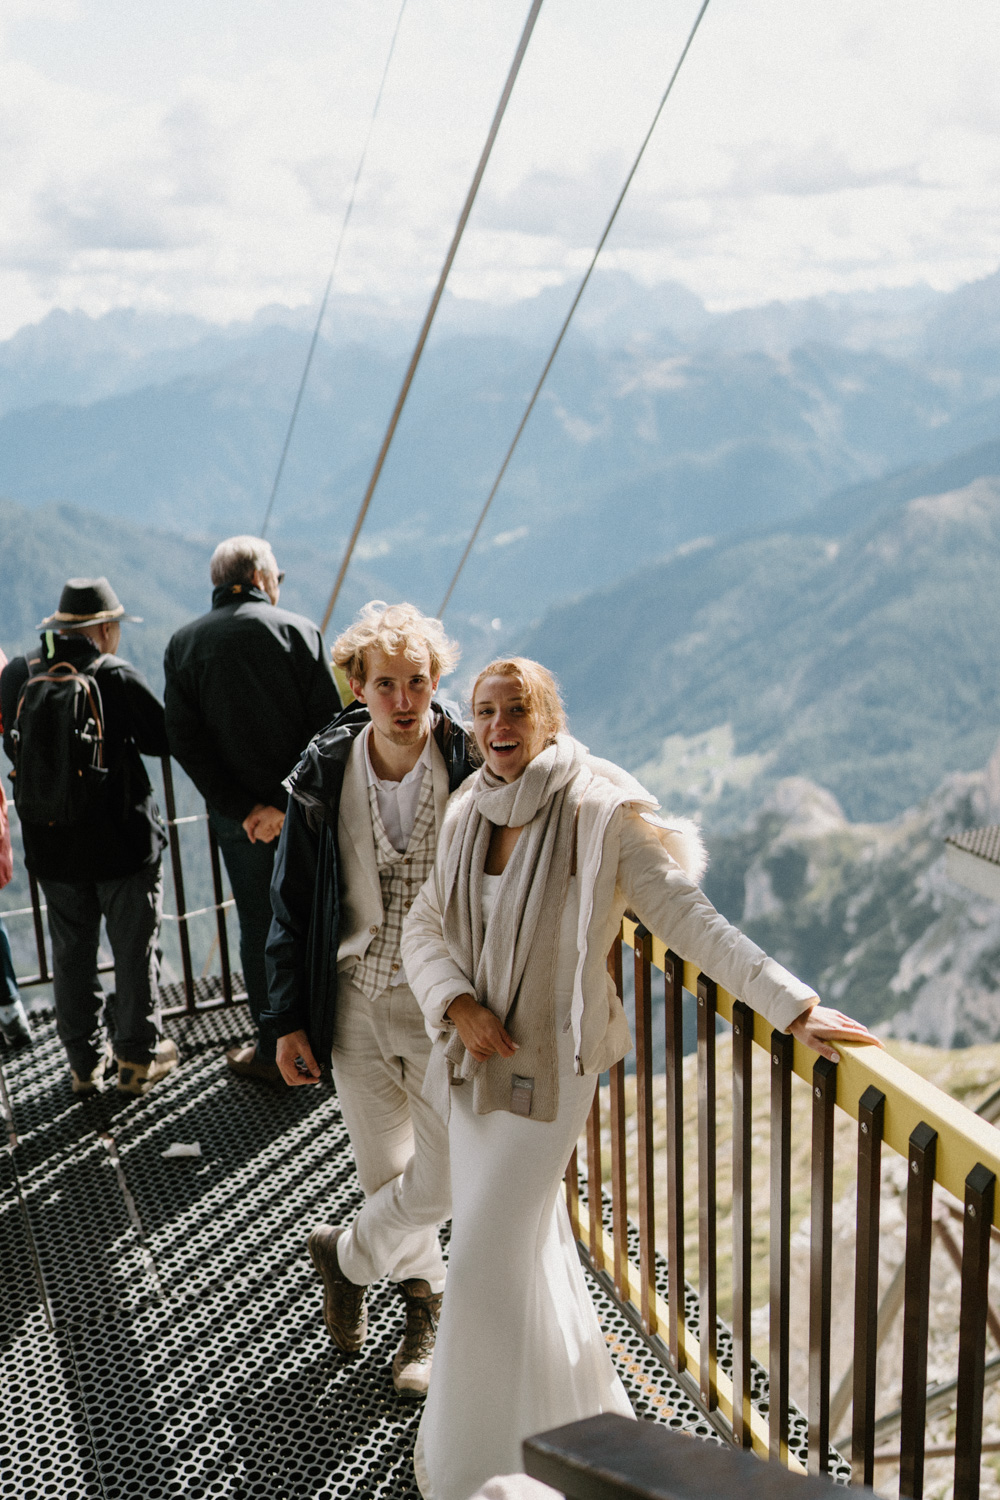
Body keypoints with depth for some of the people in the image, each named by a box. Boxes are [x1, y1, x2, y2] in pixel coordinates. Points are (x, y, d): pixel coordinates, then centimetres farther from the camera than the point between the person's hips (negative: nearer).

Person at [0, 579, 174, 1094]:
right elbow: (165, 737, -9)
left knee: (71, 953, 16)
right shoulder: (116, 676, -16)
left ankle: (84, 1063, 26)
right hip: (122, 839, -4)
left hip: (51, 845, 4)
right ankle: (137, 1058, 19)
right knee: (135, 950, 10)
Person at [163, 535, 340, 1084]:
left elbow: (184, 740, -9)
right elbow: (327, 725, -16)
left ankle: (274, 1052, 23)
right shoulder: (298, 630, -8)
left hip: (239, 816, 1)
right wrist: (288, 803, -14)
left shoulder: (184, 644, -1)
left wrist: (243, 809, -12)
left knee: (259, 929, 13)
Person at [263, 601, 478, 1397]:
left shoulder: (472, 766, -13)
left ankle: (345, 1252, 32)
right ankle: (425, 1304, 42)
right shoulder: (324, 774, -6)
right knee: (386, 1169, 15)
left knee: (439, 1177, 1)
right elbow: (293, 905, 2)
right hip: (356, 1000, 2)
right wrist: (289, 1019, 2)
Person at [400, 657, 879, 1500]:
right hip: (474, 1060, 6)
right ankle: (575, 1410, 47)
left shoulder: (600, 815, -18)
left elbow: (691, 921, -19)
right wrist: (457, 1003, -13)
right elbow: (424, 927, 5)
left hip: (548, 1067, -6)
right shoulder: (468, 814, 0)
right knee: (529, 1241, 22)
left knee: (486, 1265, -2)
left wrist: (795, 1007, -25)